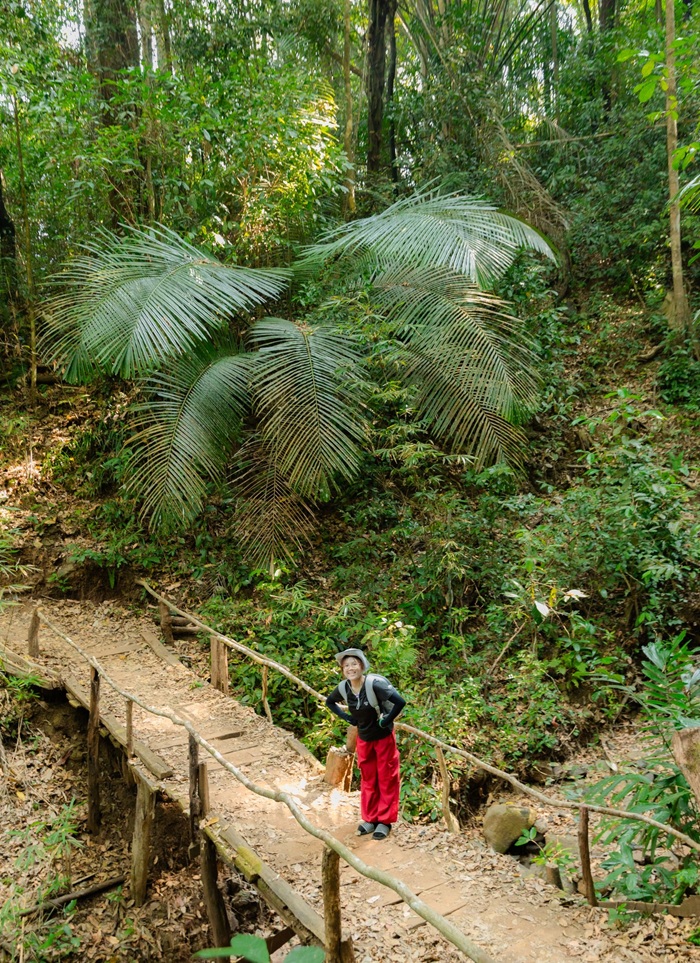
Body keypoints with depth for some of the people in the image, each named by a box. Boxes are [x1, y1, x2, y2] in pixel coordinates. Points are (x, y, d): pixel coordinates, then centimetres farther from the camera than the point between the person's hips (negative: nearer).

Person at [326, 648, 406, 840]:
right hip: (363, 738, 5)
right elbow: (329, 702, 10)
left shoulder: (375, 684, -29)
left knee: (386, 779, 7)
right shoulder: (343, 688, -12)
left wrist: (387, 721, -24)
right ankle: (370, 818, 30)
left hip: (384, 737, -5)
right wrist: (346, 717, -1)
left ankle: (385, 820, 19)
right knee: (367, 779, 16)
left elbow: (400, 702, -36)